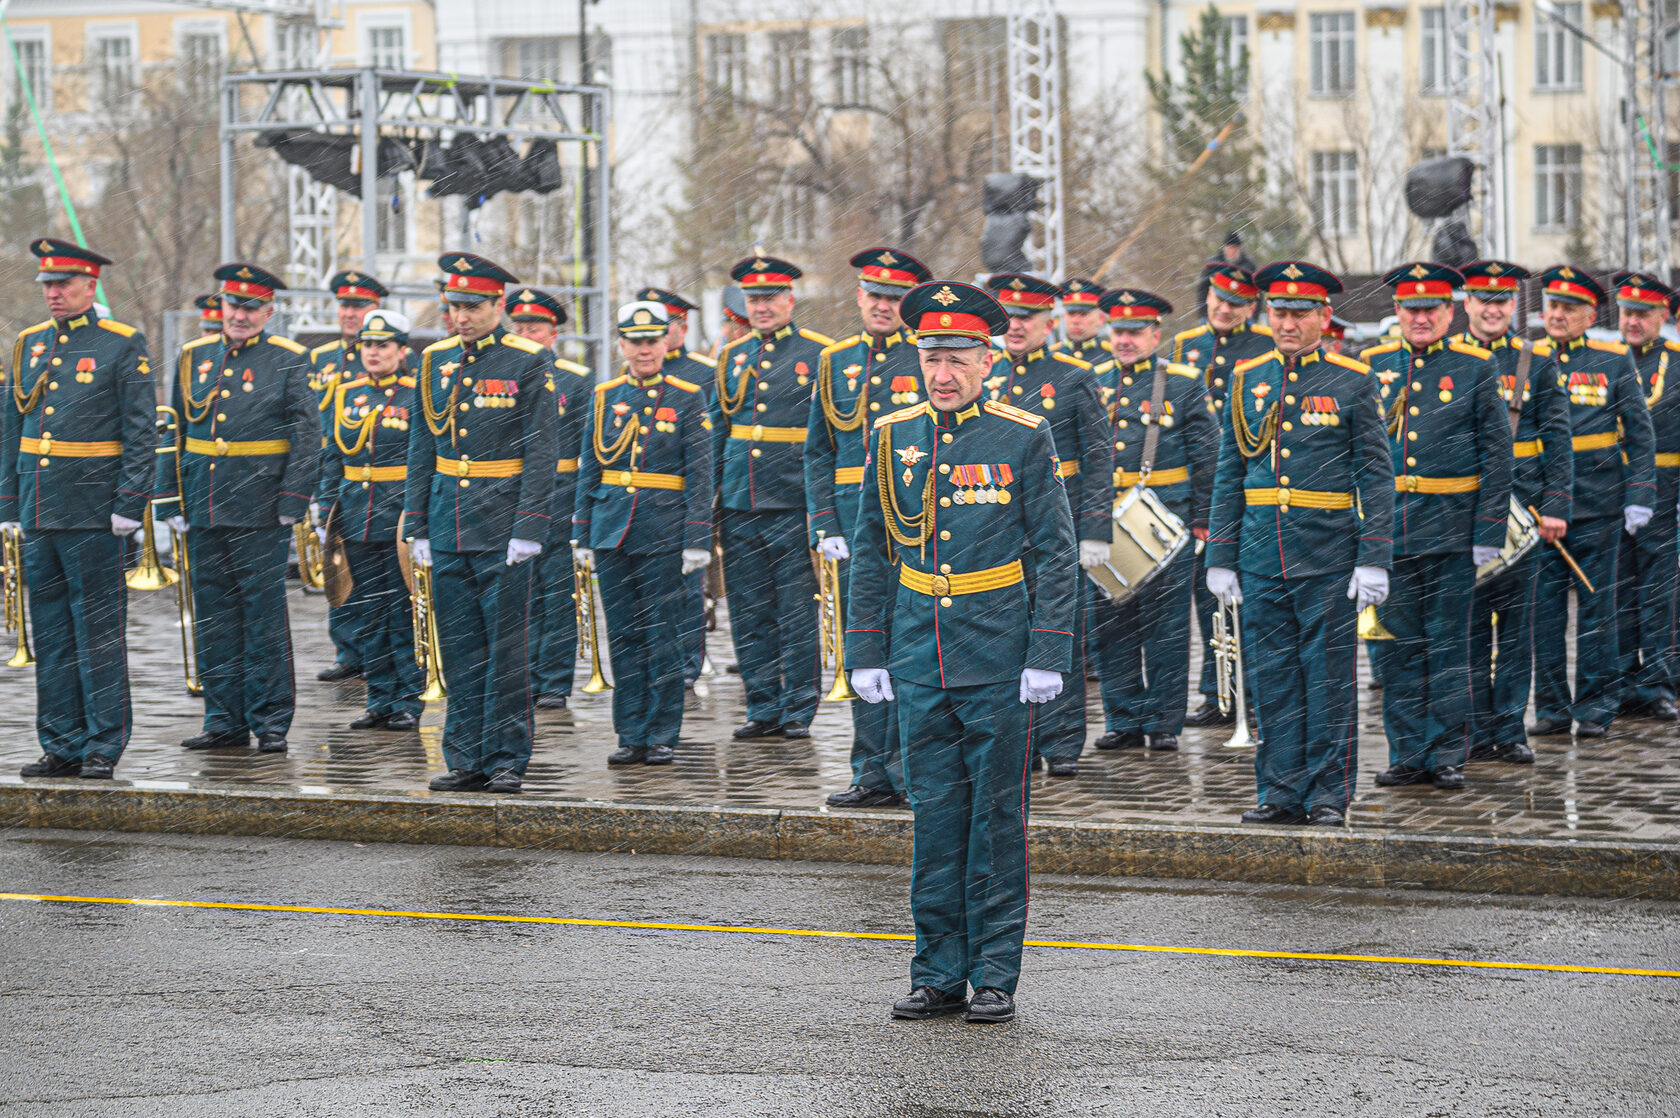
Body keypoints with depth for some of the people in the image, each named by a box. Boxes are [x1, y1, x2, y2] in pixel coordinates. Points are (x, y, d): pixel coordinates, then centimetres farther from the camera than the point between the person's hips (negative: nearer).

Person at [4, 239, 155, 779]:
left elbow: (141, 432, -6)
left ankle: (103, 748, 3)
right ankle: (61, 746, 13)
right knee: (50, 633, 8)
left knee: (99, 632, -2)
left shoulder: (123, 345, -3)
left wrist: (129, 505, -12)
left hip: (92, 512, -5)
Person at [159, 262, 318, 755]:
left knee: (264, 617, -1)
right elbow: (176, 433, 15)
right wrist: (171, 500, 9)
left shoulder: (289, 362, -2)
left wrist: (291, 503, -12)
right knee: (214, 618, 7)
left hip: (260, 513, -4)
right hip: (204, 511, 4)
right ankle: (225, 720, 14)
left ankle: (271, 722, 4)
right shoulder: (194, 358, 11)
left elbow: (306, 437, -5)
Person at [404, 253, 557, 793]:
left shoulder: (530, 363, -5)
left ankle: (506, 760, 6)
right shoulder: (435, 362, 10)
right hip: (448, 526, 5)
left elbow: (542, 453, -8)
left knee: (506, 648, -1)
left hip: (503, 530, -5)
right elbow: (421, 449, 13)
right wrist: (417, 525, 8)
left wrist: (529, 529, -14)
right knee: (459, 650, 7)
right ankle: (468, 761, 13)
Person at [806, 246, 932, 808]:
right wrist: (825, 526, 2)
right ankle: (872, 776, 11)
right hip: (855, 528, 4)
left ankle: (910, 775, 0)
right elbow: (819, 454, 12)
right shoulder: (835, 362, 12)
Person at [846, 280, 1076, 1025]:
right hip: (919, 661, 3)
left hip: (1000, 663, -3)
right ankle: (939, 975, 13)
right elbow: (870, 553, 12)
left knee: (997, 816, 2)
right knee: (934, 816, 6)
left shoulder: (1023, 439, -3)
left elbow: (1056, 555, -3)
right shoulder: (894, 438, 6)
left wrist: (1048, 655, -9)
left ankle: (995, 976, 9)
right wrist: (866, 652, 7)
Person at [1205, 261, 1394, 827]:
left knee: (1328, 676, 0)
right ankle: (1282, 792, 13)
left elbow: (1376, 476, -2)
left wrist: (1374, 559, -9)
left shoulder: (1354, 382, 0)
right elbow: (1229, 475, 13)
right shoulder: (1248, 380, 10)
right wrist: (1220, 558, 8)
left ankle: (1328, 795, 7)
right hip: (1261, 556, 3)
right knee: (1273, 678, 6)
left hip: (1328, 558, -3)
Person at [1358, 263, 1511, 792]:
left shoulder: (1476, 367, 0)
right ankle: (1407, 755, 12)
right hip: (1386, 525, 3)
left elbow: (1497, 452, -1)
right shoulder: (1371, 366, 8)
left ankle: (1448, 757, 8)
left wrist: (1490, 530, -7)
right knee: (1398, 647, 6)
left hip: (1450, 525, -3)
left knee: (1448, 646, 1)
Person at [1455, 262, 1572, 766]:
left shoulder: (1536, 362, 5)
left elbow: (1558, 440, 4)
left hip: (1520, 509, 0)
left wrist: (1555, 507, -5)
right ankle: (1477, 731, 8)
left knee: (1516, 620, 2)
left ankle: (1511, 730, 7)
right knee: (1467, 621, 2)